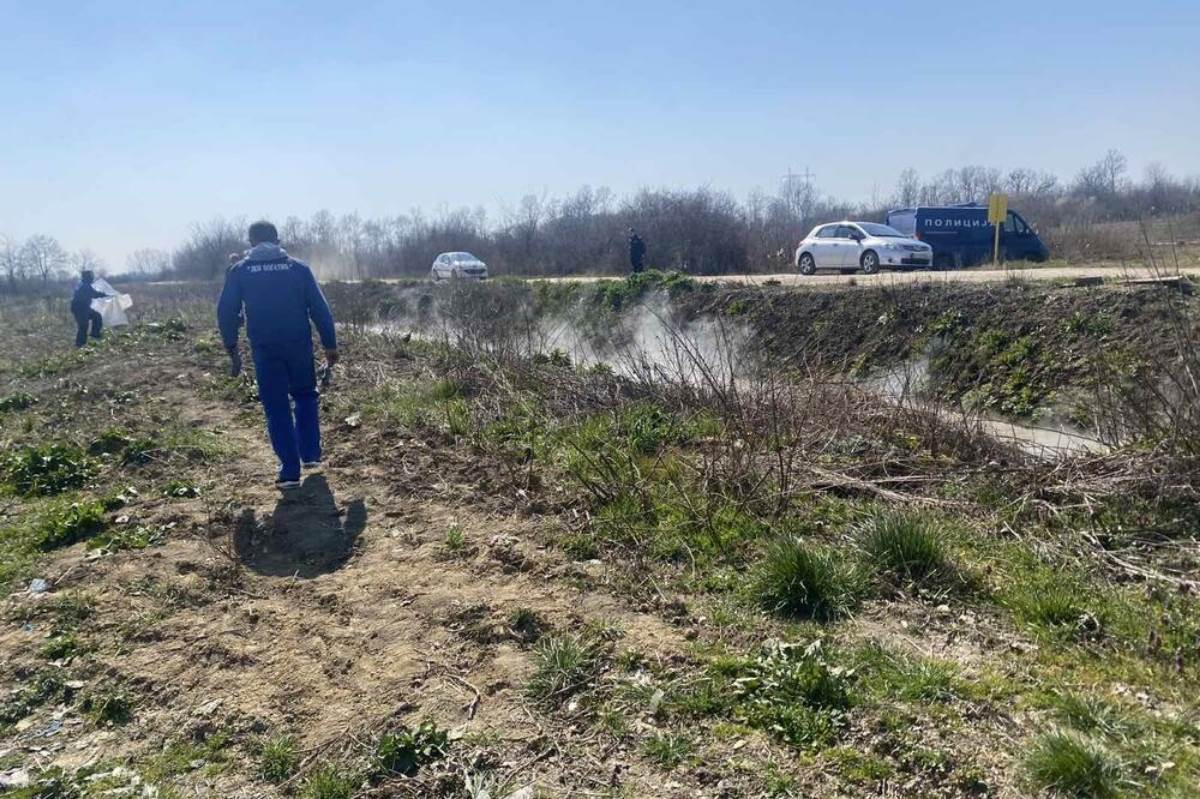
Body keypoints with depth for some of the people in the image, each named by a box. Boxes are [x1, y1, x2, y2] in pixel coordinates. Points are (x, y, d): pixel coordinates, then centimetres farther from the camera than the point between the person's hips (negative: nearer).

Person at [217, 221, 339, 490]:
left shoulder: (239, 272, 3)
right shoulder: (298, 268, 2)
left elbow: (226, 313, 3)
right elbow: (320, 309, 1)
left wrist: (232, 349, 13)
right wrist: (330, 345, 6)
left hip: (264, 350, 0)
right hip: (299, 346, 1)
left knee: (276, 409, 6)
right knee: (305, 397, 22)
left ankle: (290, 471, 4)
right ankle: (310, 455, 21)